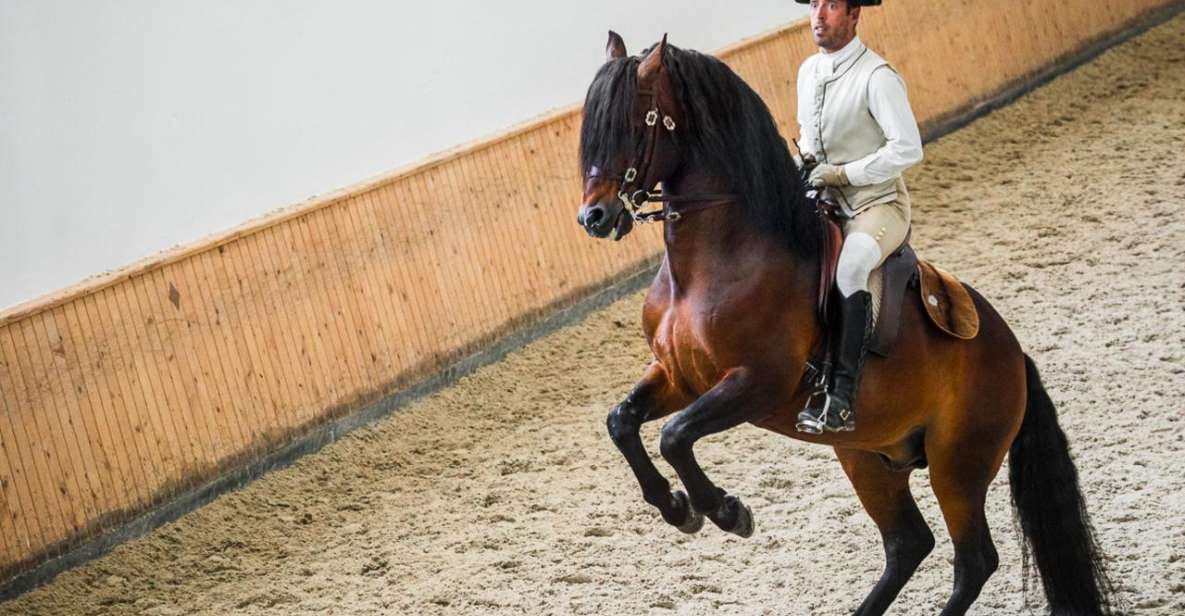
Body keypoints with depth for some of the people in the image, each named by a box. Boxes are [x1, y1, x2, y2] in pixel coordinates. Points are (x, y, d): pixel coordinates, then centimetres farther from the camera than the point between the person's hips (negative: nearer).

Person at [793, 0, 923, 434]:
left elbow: (907, 149, -21)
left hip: (878, 206, -8)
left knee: (847, 267, -36)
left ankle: (841, 398, -39)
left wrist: (842, 173, -20)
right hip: (824, 203, 8)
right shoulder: (808, 72, 9)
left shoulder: (877, 77, -15)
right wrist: (808, 161, 4)